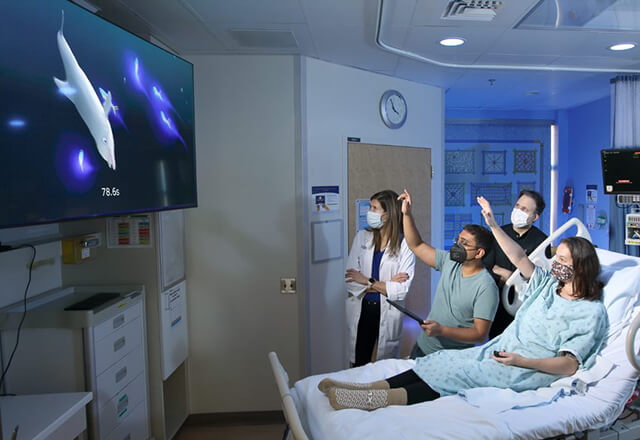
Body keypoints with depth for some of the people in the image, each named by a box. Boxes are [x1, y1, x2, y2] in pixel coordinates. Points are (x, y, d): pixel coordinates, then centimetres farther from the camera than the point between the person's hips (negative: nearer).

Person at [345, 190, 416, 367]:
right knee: (358, 366, 12)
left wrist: (368, 282, -11)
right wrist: (386, 284, -14)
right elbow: (349, 280, -7)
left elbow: (402, 290, -17)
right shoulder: (362, 237, -1)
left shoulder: (405, 245, -11)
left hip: (388, 313, -2)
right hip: (361, 311, 3)